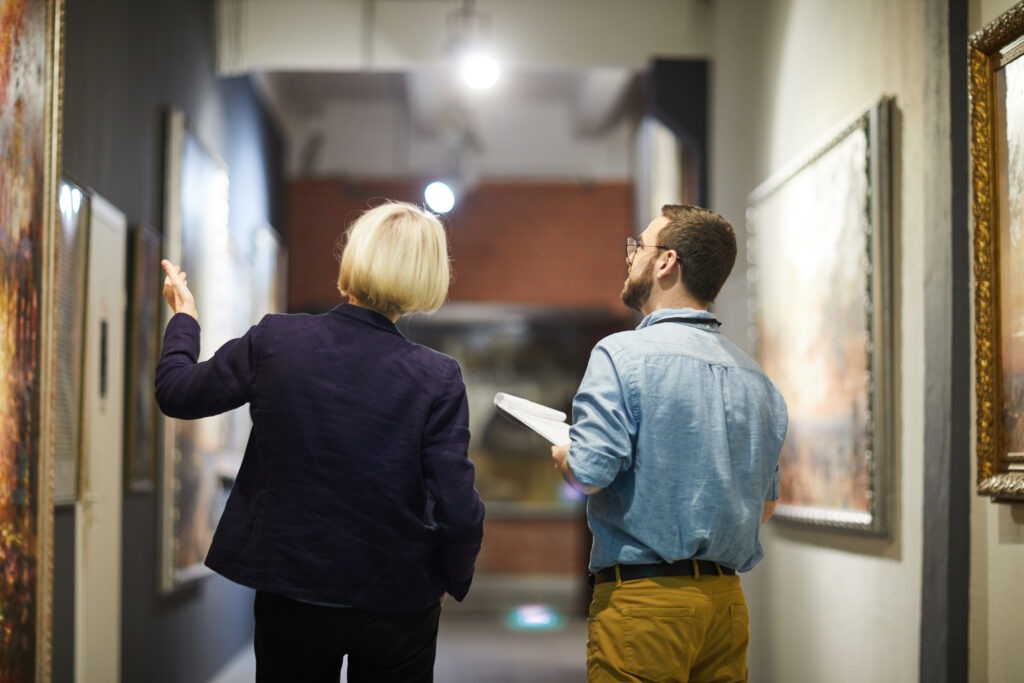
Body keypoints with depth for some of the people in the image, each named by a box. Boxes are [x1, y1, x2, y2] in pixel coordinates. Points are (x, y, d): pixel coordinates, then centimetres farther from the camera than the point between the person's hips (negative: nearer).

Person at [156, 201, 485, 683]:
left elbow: (176, 394, 4)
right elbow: (457, 510, -16)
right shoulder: (437, 377, -15)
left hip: (290, 595, 1)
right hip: (398, 606, -1)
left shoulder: (275, 341, -11)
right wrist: (453, 580, 4)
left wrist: (183, 315, 23)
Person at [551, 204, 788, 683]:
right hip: (727, 600, 6)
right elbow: (764, 507, 15)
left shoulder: (622, 353, -11)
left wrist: (563, 458, 3)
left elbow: (590, 473, -19)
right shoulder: (756, 378, 9)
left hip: (643, 598, -6)